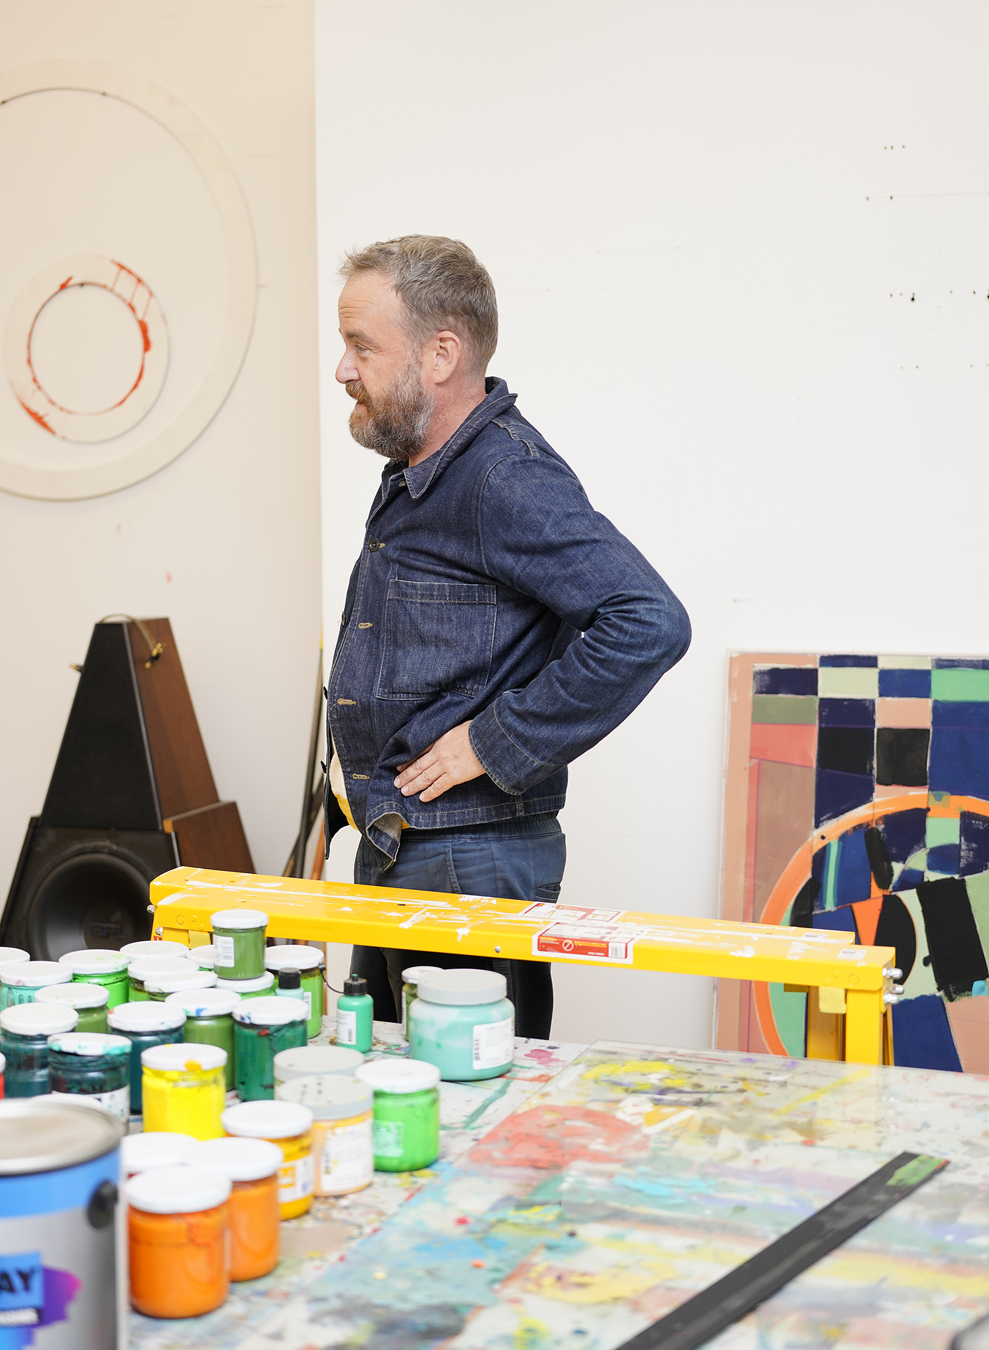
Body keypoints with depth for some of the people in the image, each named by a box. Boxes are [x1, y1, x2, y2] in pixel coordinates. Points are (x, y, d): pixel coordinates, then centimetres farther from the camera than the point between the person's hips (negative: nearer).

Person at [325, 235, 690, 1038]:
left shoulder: (508, 480, -19)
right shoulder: (414, 475, 12)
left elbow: (649, 624, -31)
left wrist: (496, 746, -24)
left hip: (472, 862, -10)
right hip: (391, 852, 10)